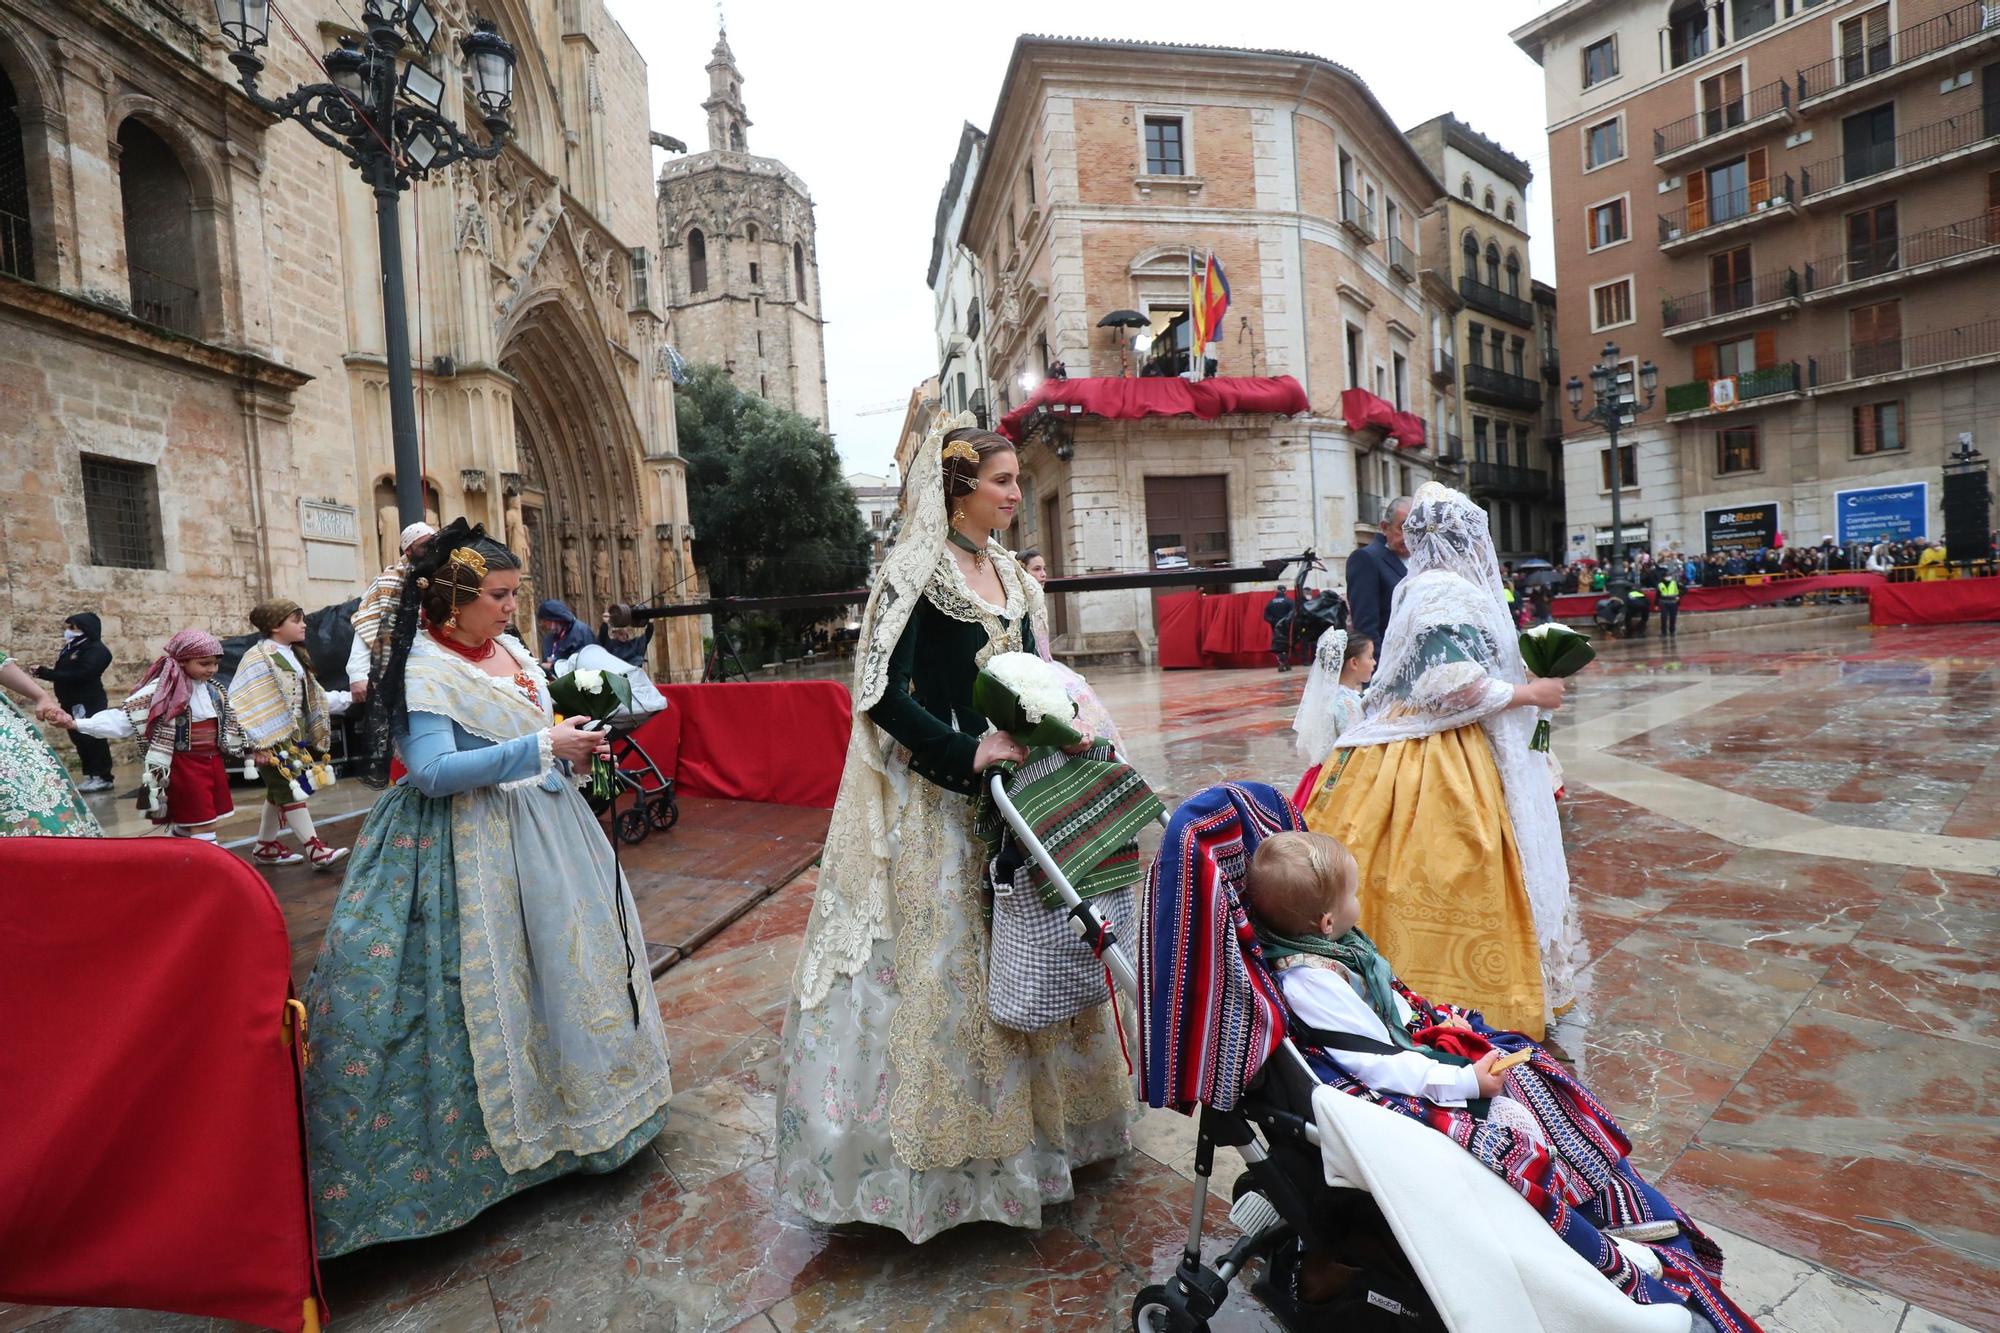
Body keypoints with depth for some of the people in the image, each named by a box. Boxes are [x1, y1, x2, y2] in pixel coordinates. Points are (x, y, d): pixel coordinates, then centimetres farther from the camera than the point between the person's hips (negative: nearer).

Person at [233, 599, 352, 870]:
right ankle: (316, 851, -7)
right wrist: (253, 741, -20)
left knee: (279, 793, 16)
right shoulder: (258, 658, -14)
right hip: (273, 741, -9)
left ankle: (265, 847, 28)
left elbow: (312, 698, 16)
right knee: (291, 792, -7)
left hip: (295, 737, 9)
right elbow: (241, 703, -18)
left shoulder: (294, 657, 13)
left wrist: (348, 698, 9)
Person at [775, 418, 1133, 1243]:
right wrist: (967, 753, -24)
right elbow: (883, 695, -19)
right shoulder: (916, 573, -12)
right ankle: (944, 1149, 21)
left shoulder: (1012, 576, 11)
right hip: (937, 803, -8)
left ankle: (1023, 1124, 36)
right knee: (944, 963, 2)